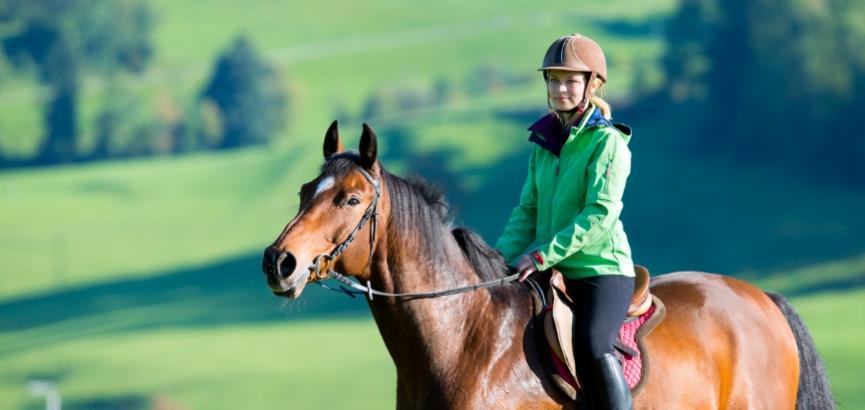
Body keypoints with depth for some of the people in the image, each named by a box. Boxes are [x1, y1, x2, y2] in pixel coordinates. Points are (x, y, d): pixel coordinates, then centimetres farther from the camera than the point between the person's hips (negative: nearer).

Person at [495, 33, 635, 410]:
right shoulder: (544, 142, 13)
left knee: (592, 348, -30)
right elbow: (528, 210, 14)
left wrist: (543, 254, -22)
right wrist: (504, 256, -4)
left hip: (601, 269, -8)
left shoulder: (607, 142, -8)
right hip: (549, 273, 8)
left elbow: (601, 214, -17)